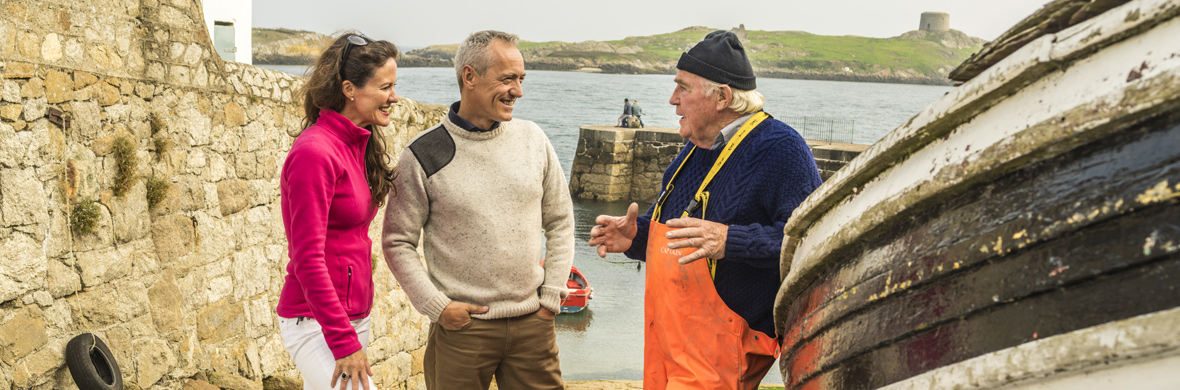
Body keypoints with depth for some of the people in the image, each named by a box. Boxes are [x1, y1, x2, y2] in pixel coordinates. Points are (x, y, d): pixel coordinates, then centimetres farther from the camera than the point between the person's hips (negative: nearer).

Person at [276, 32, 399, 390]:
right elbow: (307, 260, -19)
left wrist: (354, 329, 14)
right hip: (316, 323, -9)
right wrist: (344, 342, -19)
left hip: (354, 315, 9)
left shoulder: (357, 146, 10)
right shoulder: (315, 153, -18)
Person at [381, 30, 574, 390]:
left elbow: (560, 221, 10)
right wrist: (437, 306, -9)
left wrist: (552, 296, 5)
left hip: (532, 323, 3)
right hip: (462, 326, -3)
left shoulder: (533, 139, 3)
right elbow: (398, 243, -1)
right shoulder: (423, 155, -6)